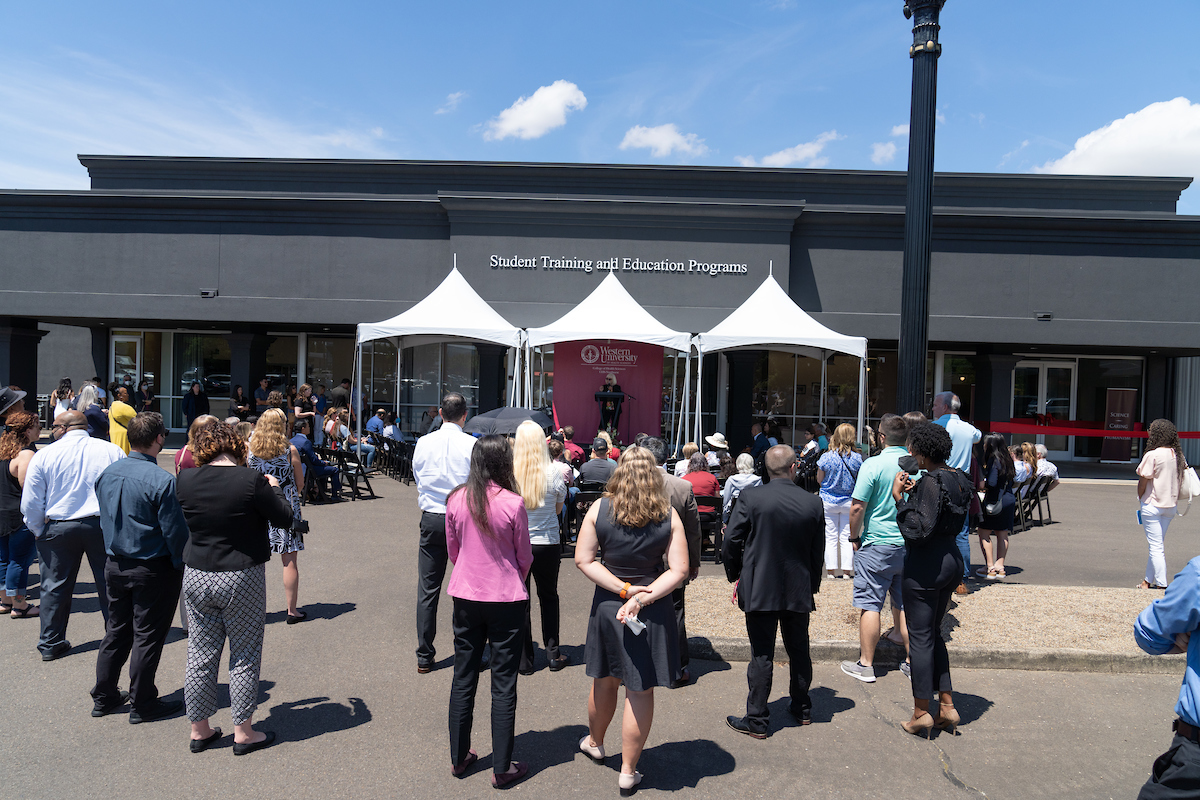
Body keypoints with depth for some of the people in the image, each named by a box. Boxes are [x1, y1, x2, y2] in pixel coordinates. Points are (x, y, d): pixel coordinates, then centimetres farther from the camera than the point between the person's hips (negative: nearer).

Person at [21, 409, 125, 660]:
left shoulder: (44, 455, -4)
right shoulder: (111, 450, -2)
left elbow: (31, 503, -3)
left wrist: (39, 532, 12)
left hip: (58, 528, 0)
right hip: (104, 525, 0)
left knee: (55, 586, 12)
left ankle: (50, 644, 21)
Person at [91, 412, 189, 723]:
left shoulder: (107, 474, 1)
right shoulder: (161, 481, -23)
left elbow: (105, 520, 13)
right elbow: (175, 530, -20)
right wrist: (184, 566, -7)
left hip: (115, 565, 7)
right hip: (152, 569, -7)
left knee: (116, 631, 20)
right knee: (147, 636, 5)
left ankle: (104, 697, 32)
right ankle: (142, 704, 16)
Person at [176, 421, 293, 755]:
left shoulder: (185, 480, -3)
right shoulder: (251, 480, -16)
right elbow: (284, 519, -7)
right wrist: (274, 489, 10)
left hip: (196, 577, 4)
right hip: (242, 578, -4)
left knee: (200, 656, 15)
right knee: (244, 657, 8)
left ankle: (199, 730, 28)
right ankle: (243, 733, 18)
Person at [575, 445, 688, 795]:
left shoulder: (599, 509, -9)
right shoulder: (668, 516, -10)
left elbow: (584, 560, -8)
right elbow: (678, 571, -13)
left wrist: (623, 589, -9)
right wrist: (642, 598, -16)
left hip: (607, 605, 2)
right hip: (653, 611, -2)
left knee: (604, 680, 22)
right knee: (640, 690, 9)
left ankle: (594, 743, 46)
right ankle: (628, 772, 20)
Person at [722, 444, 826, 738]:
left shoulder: (750, 497, -14)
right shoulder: (813, 504, -4)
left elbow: (731, 543, -10)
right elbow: (818, 552, 4)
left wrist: (735, 575, 6)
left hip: (759, 591, -3)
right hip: (799, 592, 3)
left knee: (761, 656, 4)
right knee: (799, 651, 20)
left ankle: (757, 721, 12)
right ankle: (802, 709, 36)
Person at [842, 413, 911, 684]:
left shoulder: (873, 465, -14)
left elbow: (857, 507, -14)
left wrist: (854, 537, -1)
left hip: (877, 546, -5)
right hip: (912, 545, 5)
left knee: (869, 604, 2)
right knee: (906, 603, 15)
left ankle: (866, 665, 8)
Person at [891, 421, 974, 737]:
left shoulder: (931, 481, -21)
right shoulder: (958, 478, 8)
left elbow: (919, 529, -25)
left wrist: (899, 498, -20)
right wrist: (915, 494, 11)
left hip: (925, 566, -9)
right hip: (951, 560, 9)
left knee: (920, 637, 2)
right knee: (934, 634, 20)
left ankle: (921, 714, 12)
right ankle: (947, 706, 23)